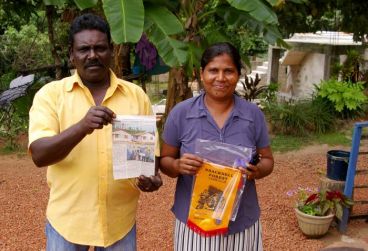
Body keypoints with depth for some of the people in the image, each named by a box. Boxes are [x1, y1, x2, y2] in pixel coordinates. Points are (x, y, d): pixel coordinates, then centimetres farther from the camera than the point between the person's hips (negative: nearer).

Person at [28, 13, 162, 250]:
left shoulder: (137, 95, 1)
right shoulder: (50, 94, -4)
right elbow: (39, 155, -14)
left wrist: (151, 176, -15)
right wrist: (82, 126, -30)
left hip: (120, 220, 2)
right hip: (67, 219, -1)